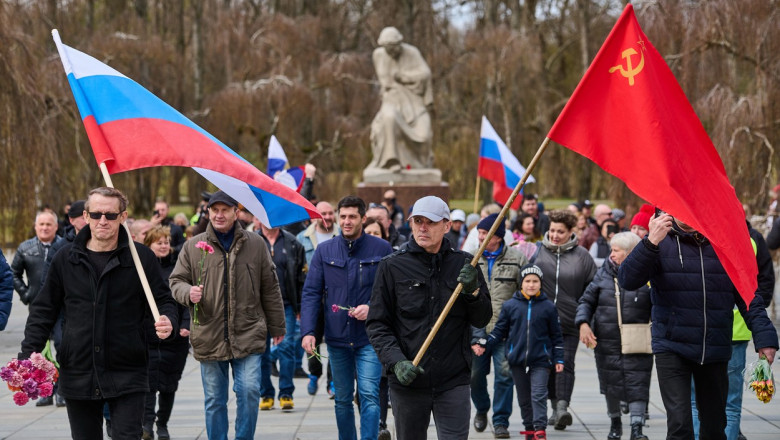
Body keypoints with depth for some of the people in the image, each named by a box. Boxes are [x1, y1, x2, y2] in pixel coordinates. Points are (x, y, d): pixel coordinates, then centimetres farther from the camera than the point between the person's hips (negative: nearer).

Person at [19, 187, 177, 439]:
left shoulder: (141, 257, 0)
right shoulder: (66, 259, 5)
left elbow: (163, 300, 6)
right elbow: (44, 311, 11)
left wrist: (168, 322, -17)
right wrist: (27, 356, -1)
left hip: (127, 378, -2)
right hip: (78, 377, 2)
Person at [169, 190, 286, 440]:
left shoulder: (255, 244, 6)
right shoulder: (193, 246, 5)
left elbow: (270, 289, 12)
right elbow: (176, 281, 10)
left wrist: (277, 327, 14)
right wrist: (188, 293, -13)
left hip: (248, 335, -1)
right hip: (209, 338, 1)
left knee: (249, 392, -9)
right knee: (214, 401, 6)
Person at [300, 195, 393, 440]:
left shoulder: (381, 249, -2)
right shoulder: (324, 251, 3)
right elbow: (311, 293, 1)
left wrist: (372, 308, -15)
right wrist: (307, 330, -10)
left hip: (369, 338, -3)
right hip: (337, 337, 3)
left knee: (369, 396, -12)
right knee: (342, 400, 12)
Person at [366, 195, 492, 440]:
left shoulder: (463, 264, 4)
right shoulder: (392, 266, 0)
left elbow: (482, 319, 7)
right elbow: (378, 325, 0)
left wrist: (473, 291, -13)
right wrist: (396, 361, -14)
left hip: (454, 383, 0)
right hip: (407, 383, 0)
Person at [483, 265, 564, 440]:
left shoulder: (548, 307, 1)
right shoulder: (510, 305, 2)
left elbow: (557, 336, 7)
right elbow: (499, 330, 8)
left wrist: (558, 359, 4)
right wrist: (484, 344, -4)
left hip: (540, 360, -2)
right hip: (517, 360, 2)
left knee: (539, 395, -11)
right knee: (524, 399, 10)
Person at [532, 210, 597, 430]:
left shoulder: (581, 256, 1)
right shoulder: (539, 252, 2)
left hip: (569, 322, -2)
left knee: (565, 362, -11)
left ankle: (563, 406, -19)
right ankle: (555, 407, 18)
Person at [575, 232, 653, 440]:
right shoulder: (603, 274, 5)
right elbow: (586, 301, 10)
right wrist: (583, 323, -6)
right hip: (607, 343, 3)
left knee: (638, 384, -8)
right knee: (611, 384, 12)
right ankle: (615, 422, 32)